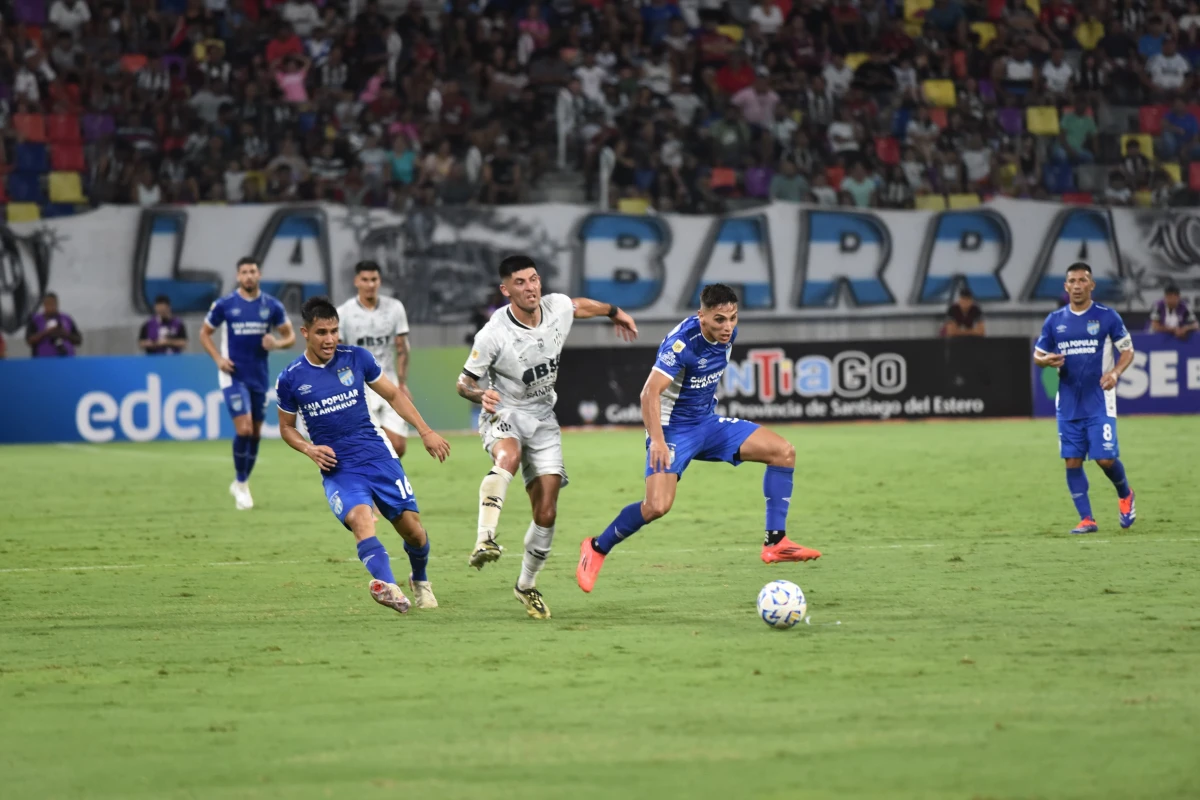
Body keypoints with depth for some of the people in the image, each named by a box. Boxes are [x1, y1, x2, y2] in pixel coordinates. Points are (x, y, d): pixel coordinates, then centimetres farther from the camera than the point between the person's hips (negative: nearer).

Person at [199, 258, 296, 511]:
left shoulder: (272, 306, 1)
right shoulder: (224, 305, -4)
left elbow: (290, 336, 8)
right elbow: (205, 333, 7)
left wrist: (278, 343, -15)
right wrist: (218, 358, -8)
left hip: (259, 376, 3)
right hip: (234, 375, -3)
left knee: (256, 433, 8)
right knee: (244, 428, -16)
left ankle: (242, 483, 27)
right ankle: (240, 483, 1)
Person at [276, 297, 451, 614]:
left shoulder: (356, 358, 0)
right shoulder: (290, 379, -2)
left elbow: (393, 394, 12)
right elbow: (287, 427, 13)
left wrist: (426, 431, 5)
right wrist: (310, 449, -7)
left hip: (377, 454, 2)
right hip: (336, 467, -2)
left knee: (411, 527, -1)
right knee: (360, 517, -30)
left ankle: (420, 581, 32)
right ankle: (388, 587, -50)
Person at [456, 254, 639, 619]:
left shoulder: (558, 308, -8)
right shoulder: (493, 335, -21)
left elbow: (579, 305, 19)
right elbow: (463, 383, -12)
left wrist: (614, 312, 35)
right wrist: (481, 395, -35)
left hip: (542, 419, 4)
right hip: (504, 414, -4)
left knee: (546, 513, -2)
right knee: (508, 456, -41)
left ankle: (527, 585, 19)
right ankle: (484, 540, -50)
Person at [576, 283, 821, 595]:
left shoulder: (727, 335, -2)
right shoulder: (682, 342, -26)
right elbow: (650, 393, -31)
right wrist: (657, 440, -41)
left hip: (708, 423, 8)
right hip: (673, 429, -8)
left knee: (784, 452, -6)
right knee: (657, 507, -24)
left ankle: (775, 542, -4)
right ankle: (597, 549, 2)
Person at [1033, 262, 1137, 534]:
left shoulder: (1107, 317, -1)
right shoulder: (1055, 320, 7)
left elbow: (1128, 350, 4)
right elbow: (1037, 354, 13)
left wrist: (1115, 372, -16)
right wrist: (1047, 360, -11)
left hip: (1099, 402, -3)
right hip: (1068, 403, 3)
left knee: (1106, 458, -9)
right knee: (1072, 461, -1)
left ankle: (1125, 495, 22)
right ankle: (1086, 519, 6)